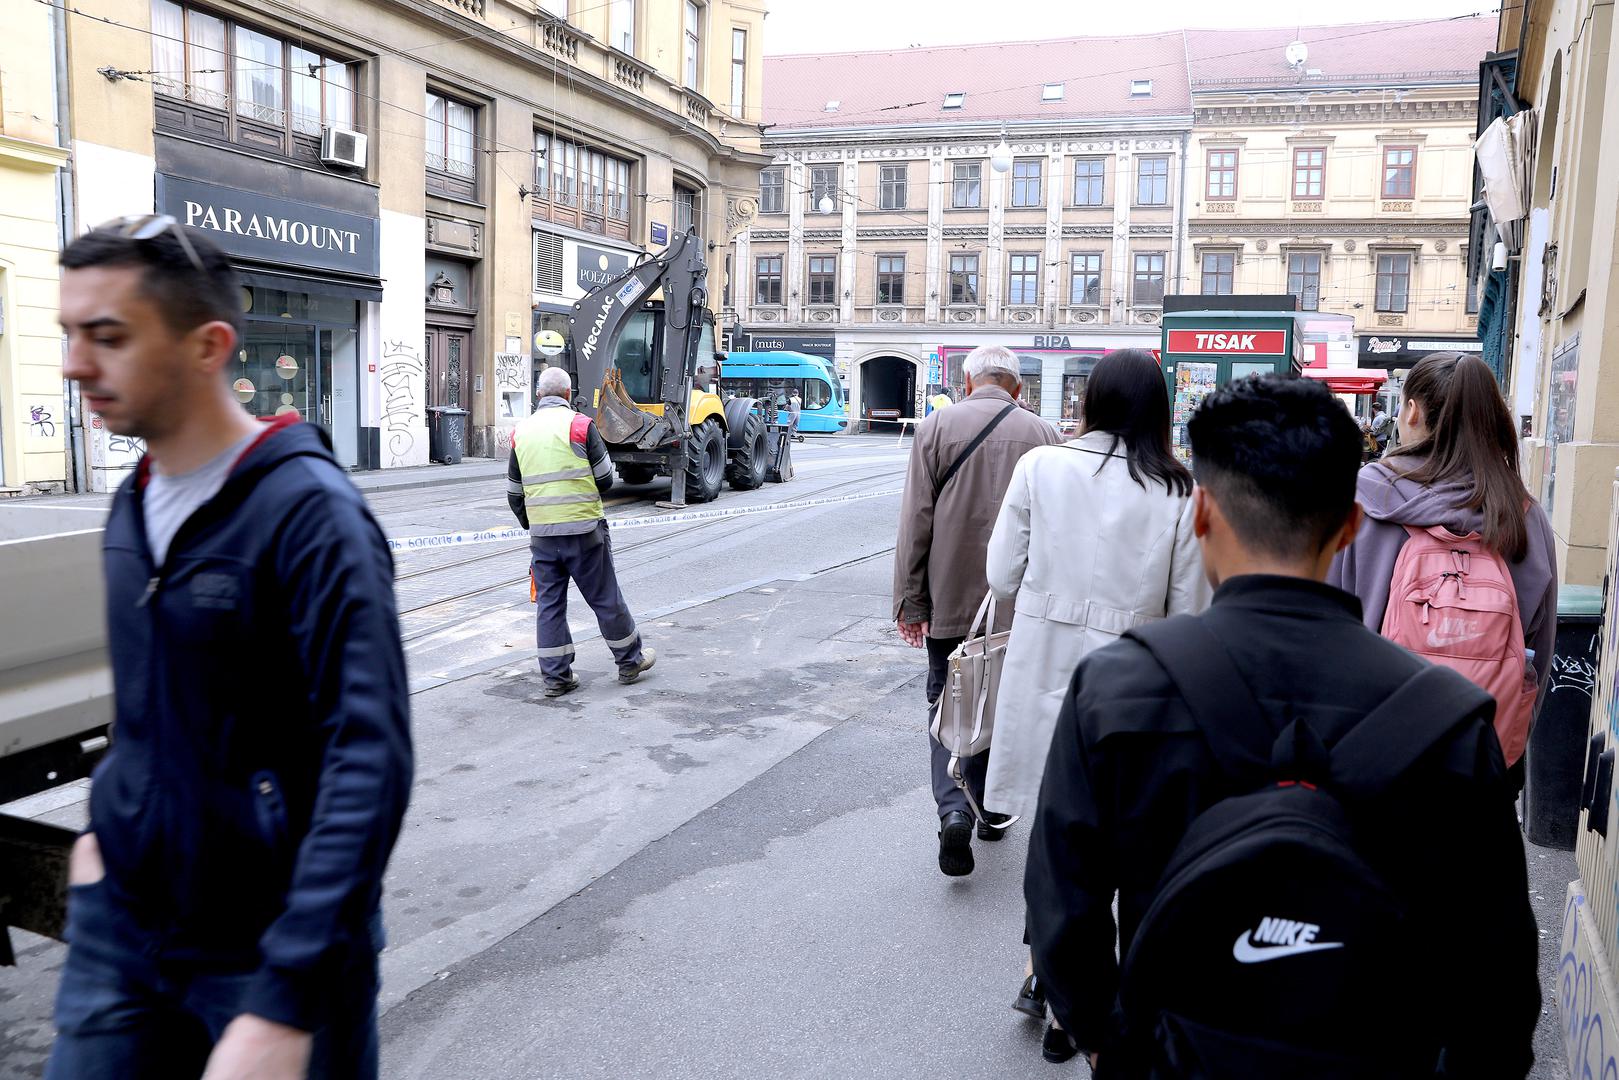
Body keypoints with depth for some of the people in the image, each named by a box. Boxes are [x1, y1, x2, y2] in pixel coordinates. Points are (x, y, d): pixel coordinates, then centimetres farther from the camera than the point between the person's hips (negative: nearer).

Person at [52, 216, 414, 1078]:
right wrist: (107, 822, 10)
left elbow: (370, 762, -26)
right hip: (121, 920, 6)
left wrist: (286, 1005, -30)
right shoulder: (134, 504, 4)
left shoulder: (307, 511, -20)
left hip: (266, 946, -6)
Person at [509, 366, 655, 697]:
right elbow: (605, 481, -6)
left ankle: (556, 676, 14)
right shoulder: (580, 425, -7)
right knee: (605, 598, 8)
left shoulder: (521, 432, 8)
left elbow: (514, 495, 13)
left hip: (541, 534, 4)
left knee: (549, 603, 10)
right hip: (584, 530, -4)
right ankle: (630, 662, 21)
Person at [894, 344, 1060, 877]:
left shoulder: (937, 427, -3)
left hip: (950, 598, -2)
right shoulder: (1042, 435, 2)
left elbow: (915, 521, -6)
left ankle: (954, 811, -11)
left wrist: (910, 599, -1)